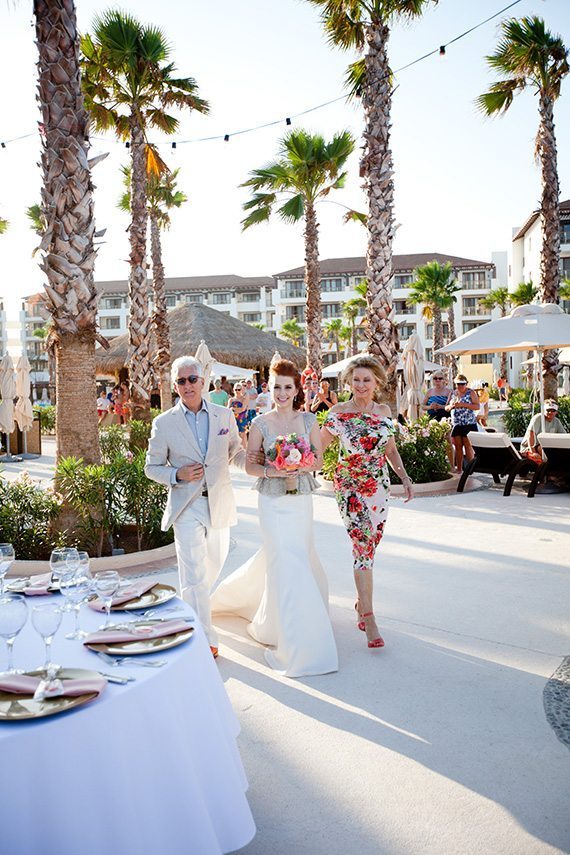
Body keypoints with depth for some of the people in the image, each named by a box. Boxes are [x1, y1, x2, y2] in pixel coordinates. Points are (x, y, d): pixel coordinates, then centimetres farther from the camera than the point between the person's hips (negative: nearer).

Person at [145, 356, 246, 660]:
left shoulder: (224, 415, 2)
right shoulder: (164, 423, -4)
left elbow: (236, 452, 14)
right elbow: (152, 467, 3)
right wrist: (177, 475, -16)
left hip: (219, 503, 4)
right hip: (186, 506, -3)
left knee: (214, 563, 18)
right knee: (194, 572, -7)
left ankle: (191, 605, 47)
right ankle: (204, 638, 4)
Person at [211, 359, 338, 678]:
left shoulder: (309, 420, 1)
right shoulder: (260, 423, -4)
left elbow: (319, 460, 5)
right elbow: (250, 465, -2)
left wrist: (303, 467, -16)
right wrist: (270, 471, -21)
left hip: (302, 500, 2)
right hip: (273, 502, -2)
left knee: (285, 556, 14)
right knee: (286, 562, -5)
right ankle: (296, 643, 8)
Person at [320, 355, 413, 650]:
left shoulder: (383, 411, 5)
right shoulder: (339, 412, -7)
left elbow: (390, 449, 14)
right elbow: (318, 447, -3)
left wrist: (404, 477, 8)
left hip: (379, 486, 5)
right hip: (350, 486, -4)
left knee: (370, 546, 11)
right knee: (363, 546, -11)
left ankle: (361, 602, 29)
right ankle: (369, 618, -7)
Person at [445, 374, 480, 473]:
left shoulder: (471, 393, -1)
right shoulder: (452, 393, 13)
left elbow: (477, 406, -9)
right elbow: (446, 407, 16)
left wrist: (463, 404, -19)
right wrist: (451, 406, -8)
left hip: (469, 424, -4)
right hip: (456, 424, 5)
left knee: (468, 446, -5)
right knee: (457, 446, 5)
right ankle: (459, 469, 11)